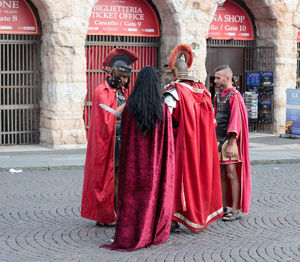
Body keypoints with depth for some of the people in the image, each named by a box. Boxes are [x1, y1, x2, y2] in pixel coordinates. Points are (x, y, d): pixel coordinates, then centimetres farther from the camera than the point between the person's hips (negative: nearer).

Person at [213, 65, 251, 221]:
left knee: (231, 174, -6)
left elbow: (236, 121, -16)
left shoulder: (234, 96, -11)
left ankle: (235, 210, -1)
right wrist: (214, 139, 16)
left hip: (229, 140, -8)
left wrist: (231, 144, -20)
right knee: (221, 175, 10)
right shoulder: (218, 94, 14)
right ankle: (223, 208, 17)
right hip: (218, 139, 8)